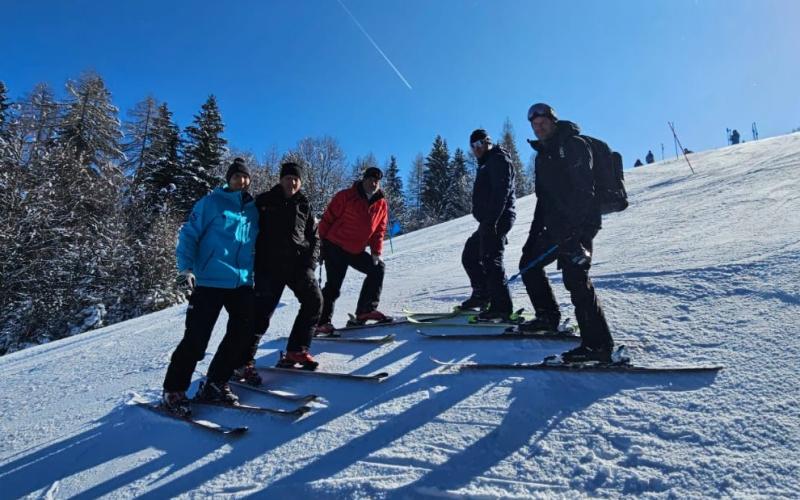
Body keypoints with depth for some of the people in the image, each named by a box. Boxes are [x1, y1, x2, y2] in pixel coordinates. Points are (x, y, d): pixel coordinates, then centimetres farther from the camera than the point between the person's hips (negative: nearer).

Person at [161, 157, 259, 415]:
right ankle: (173, 391, 13)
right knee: (196, 338, -4)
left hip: (242, 283, 6)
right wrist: (186, 268, -14)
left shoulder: (253, 209, 14)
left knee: (242, 331, 4)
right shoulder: (211, 202, -1)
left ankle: (214, 384, 19)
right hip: (209, 282, -6)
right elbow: (188, 234, -4)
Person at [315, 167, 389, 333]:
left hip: (356, 251, 6)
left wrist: (376, 251, -2)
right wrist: (321, 242, -10)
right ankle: (322, 322, 4)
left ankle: (366, 310, 11)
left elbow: (379, 230, 8)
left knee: (378, 268, 3)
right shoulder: (346, 196, -10)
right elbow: (328, 218, -8)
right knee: (333, 286, -6)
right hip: (335, 246, -6)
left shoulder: (381, 204, 5)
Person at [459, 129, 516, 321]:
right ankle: (482, 295, 23)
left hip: (497, 220, -11)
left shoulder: (499, 160, -6)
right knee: (469, 255, 16)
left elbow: (501, 193, -19)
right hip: (488, 221, 11)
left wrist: (491, 220, -26)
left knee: (491, 259, -15)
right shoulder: (486, 164, 26)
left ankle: (502, 308, -15)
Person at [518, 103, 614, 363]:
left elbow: (584, 187, -16)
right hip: (555, 226, 9)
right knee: (528, 263, 15)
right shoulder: (542, 156, 21)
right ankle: (548, 317, 27)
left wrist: (575, 226, -26)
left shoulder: (574, 145, -4)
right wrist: (534, 235, 17)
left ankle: (599, 344, -11)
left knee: (575, 278, -16)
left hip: (578, 225, -9)